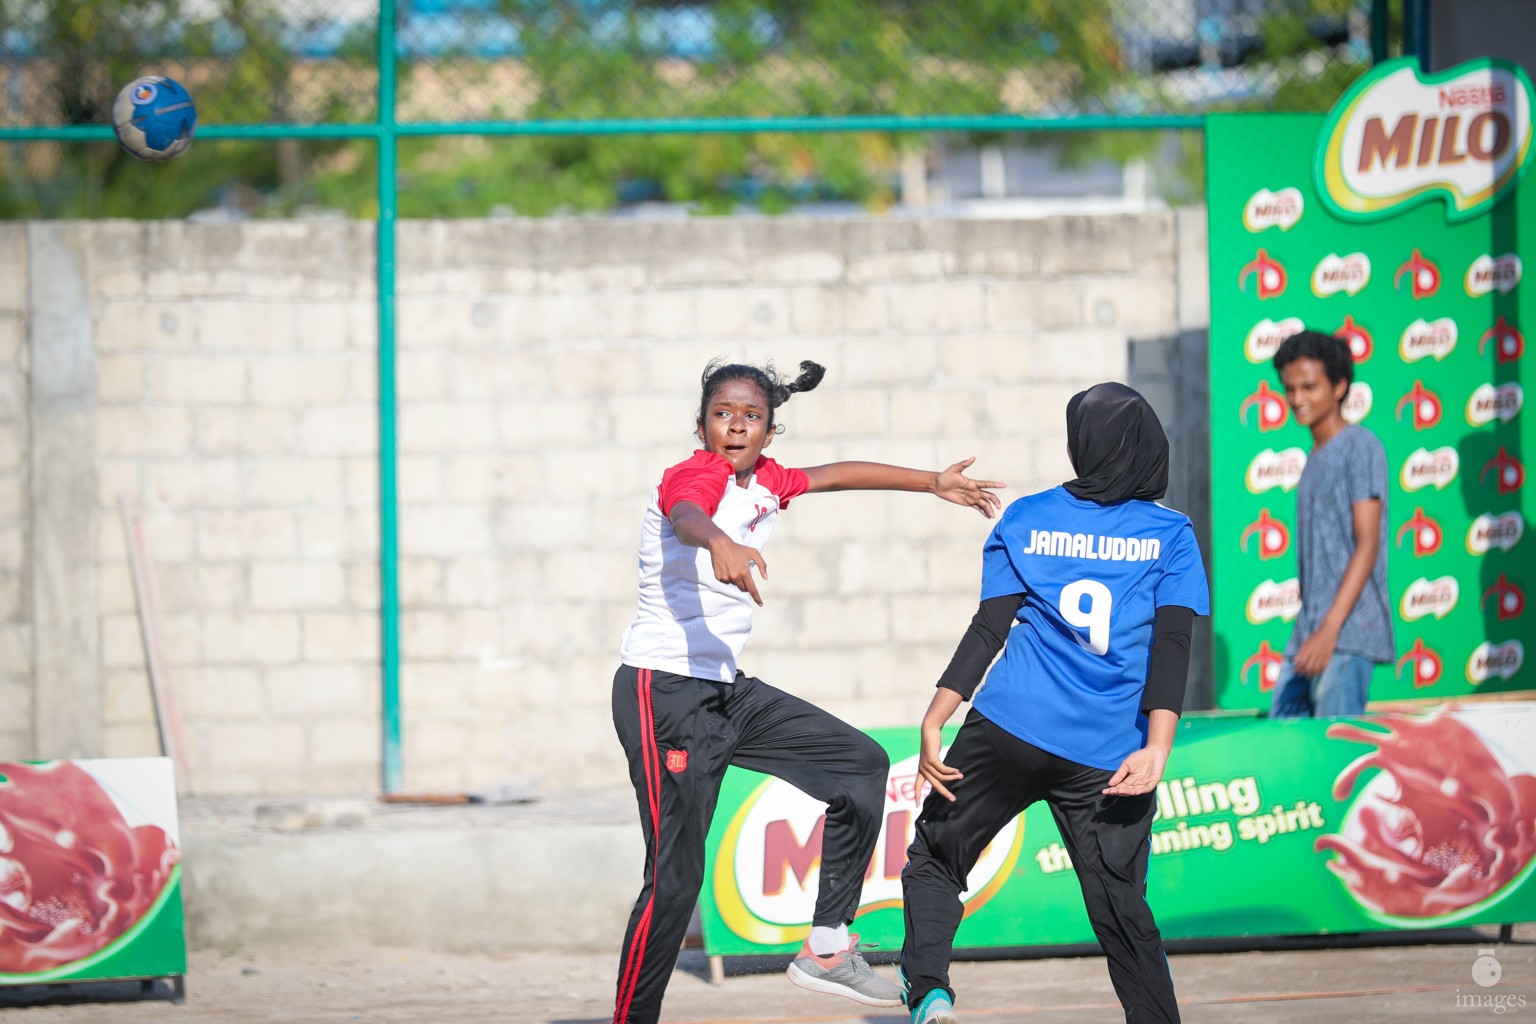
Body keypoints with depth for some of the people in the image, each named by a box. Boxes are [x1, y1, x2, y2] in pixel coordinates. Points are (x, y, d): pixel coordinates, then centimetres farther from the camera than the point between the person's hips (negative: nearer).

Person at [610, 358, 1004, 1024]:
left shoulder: (764, 481, 8)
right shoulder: (694, 474, -16)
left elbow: (836, 475, 27)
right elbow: (687, 517, -41)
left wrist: (933, 483, 32)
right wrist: (722, 545, -64)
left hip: (729, 691, 9)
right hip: (665, 693, -9)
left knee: (861, 765, 11)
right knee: (675, 879, -14)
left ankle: (827, 948, 13)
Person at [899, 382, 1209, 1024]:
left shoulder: (1026, 519, 9)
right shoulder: (1171, 535, 7)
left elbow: (990, 628, 1)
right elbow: (1172, 644, -5)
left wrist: (933, 723, -1)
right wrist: (1156, 749, -13)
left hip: (1008, 731, 0)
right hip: (1110, 755, 0)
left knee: (933, 857, 15)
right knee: (1123, 912, 7)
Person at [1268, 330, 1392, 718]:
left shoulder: (1360, 446, -5)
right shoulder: (1315, 457, 21)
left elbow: (1367, 545, -12)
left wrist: (1330, 629, -20)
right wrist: (1311, 630, 17)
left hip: (1348, 631, -9)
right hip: (1308, 632, 9)